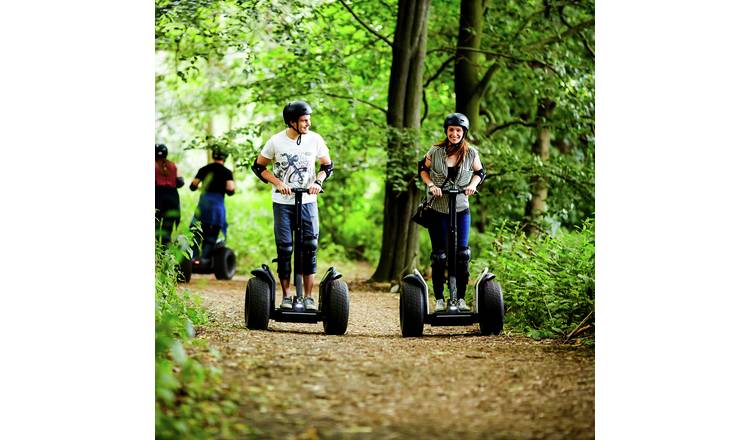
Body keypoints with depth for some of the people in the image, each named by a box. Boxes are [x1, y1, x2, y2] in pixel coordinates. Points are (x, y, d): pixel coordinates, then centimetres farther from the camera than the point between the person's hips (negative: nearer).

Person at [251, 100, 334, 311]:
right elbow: (258, 166, 3)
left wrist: (318, 181, -9)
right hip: (283, 202, -1)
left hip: (308, 201, 1)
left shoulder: (315, 139, -2)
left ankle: (308, 297, 4)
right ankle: (286, 296, 9)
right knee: (284, 249, -1)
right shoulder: (276, 141, -6)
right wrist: (277, 182, -11)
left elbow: (327, 165, 10)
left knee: (310, 247, -3)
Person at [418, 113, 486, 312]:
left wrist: (473, 184, -8)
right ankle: (439, 299, 11)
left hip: (461, 209, 1)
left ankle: (461, 298, 10)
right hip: (437, 209, -1)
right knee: (439, 255, 3)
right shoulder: (435, 151, -6)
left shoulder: (471, 153, -3)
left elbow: (479, 172, 11)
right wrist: (431, 185, -9)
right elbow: (423, 168, 8)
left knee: (462, 254, -1)